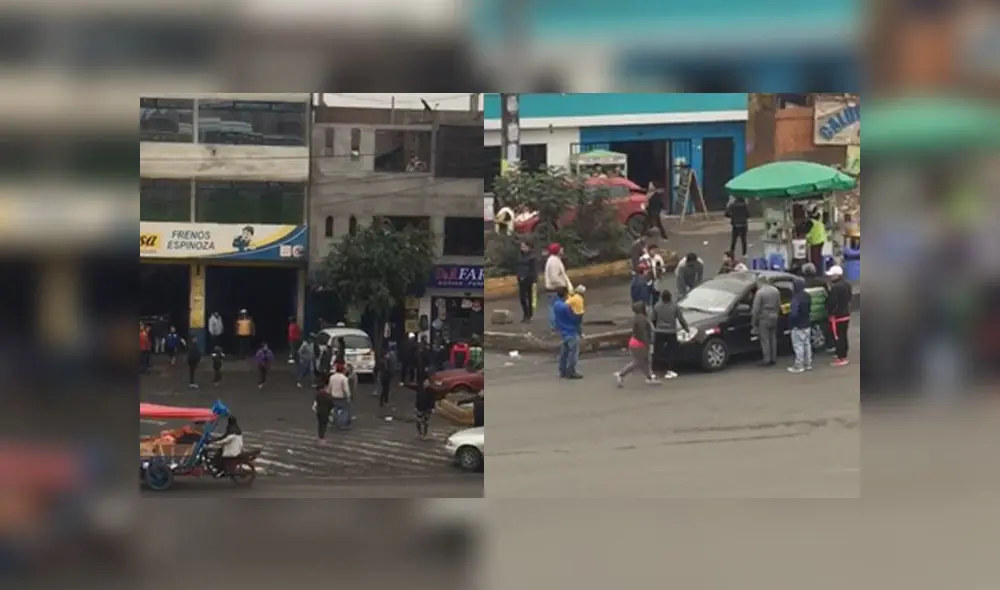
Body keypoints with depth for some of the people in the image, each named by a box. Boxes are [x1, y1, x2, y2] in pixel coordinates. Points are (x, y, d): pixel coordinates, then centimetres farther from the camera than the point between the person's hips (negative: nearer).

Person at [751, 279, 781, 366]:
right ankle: (773, 359, 18)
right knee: (773, 338, 14)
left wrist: (753, 322, -7)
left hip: (764, 318, -7)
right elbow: (779, 305, 14)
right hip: (774, 317, 7)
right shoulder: (776, 290, 7)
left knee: (765, 340, -2)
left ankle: (767, 360, -2)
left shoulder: (760, 292, -14)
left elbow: (756, 309, -14)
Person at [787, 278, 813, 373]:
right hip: (807, 324, 9)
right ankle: (808, 364, 21)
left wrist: (789, 318, -11)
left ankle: (799, 366, 0)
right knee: (807, 344, 14)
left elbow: (794, 313, -28)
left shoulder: (796, 297, -25)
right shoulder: (807, 296, 6)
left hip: (798, 326, -9)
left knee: (798, 346, -3)